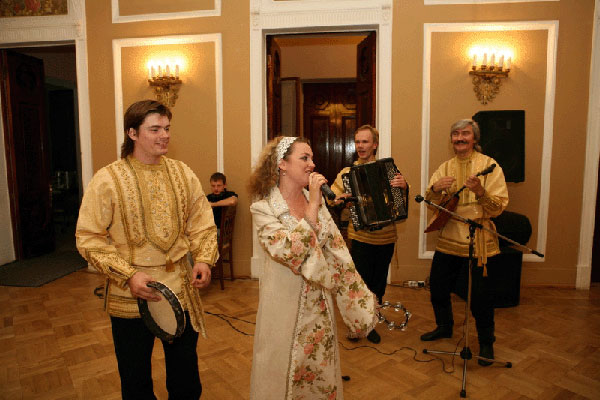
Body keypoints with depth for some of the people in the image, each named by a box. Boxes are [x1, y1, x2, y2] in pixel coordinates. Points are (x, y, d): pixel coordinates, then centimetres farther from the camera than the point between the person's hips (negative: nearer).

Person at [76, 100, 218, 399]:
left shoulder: (183, 174, 2)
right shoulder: (107, 180, -9)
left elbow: (202, 224, 5)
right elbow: (88, 238, -10)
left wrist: (203, 259, -10)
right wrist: (128, 275, -19)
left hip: (181, 291, 3)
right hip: (130, 297, -2)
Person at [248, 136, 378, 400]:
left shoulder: (316, 200, 1)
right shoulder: (263, 207, -15)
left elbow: (336, 247, 3)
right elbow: (289, 252, -28)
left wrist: (357, 296, -1)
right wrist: (313, 206, -27)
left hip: (320, 302, 5)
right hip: (285, 302, -4)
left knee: (320, 368, 19)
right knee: (287, 370, 13)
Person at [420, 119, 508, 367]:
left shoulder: (488, 165, -5)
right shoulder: (445, 167, 9)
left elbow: (499, 207, -11)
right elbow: (431, 203, 4)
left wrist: (480, 192, -30)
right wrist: (435, 189, -17)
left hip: (478, 242, -5)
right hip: (448, 239, 5)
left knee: (479, 295, 0)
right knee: (437, 286, 13)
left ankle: (486, 343, 24)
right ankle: (444, 327, 38)